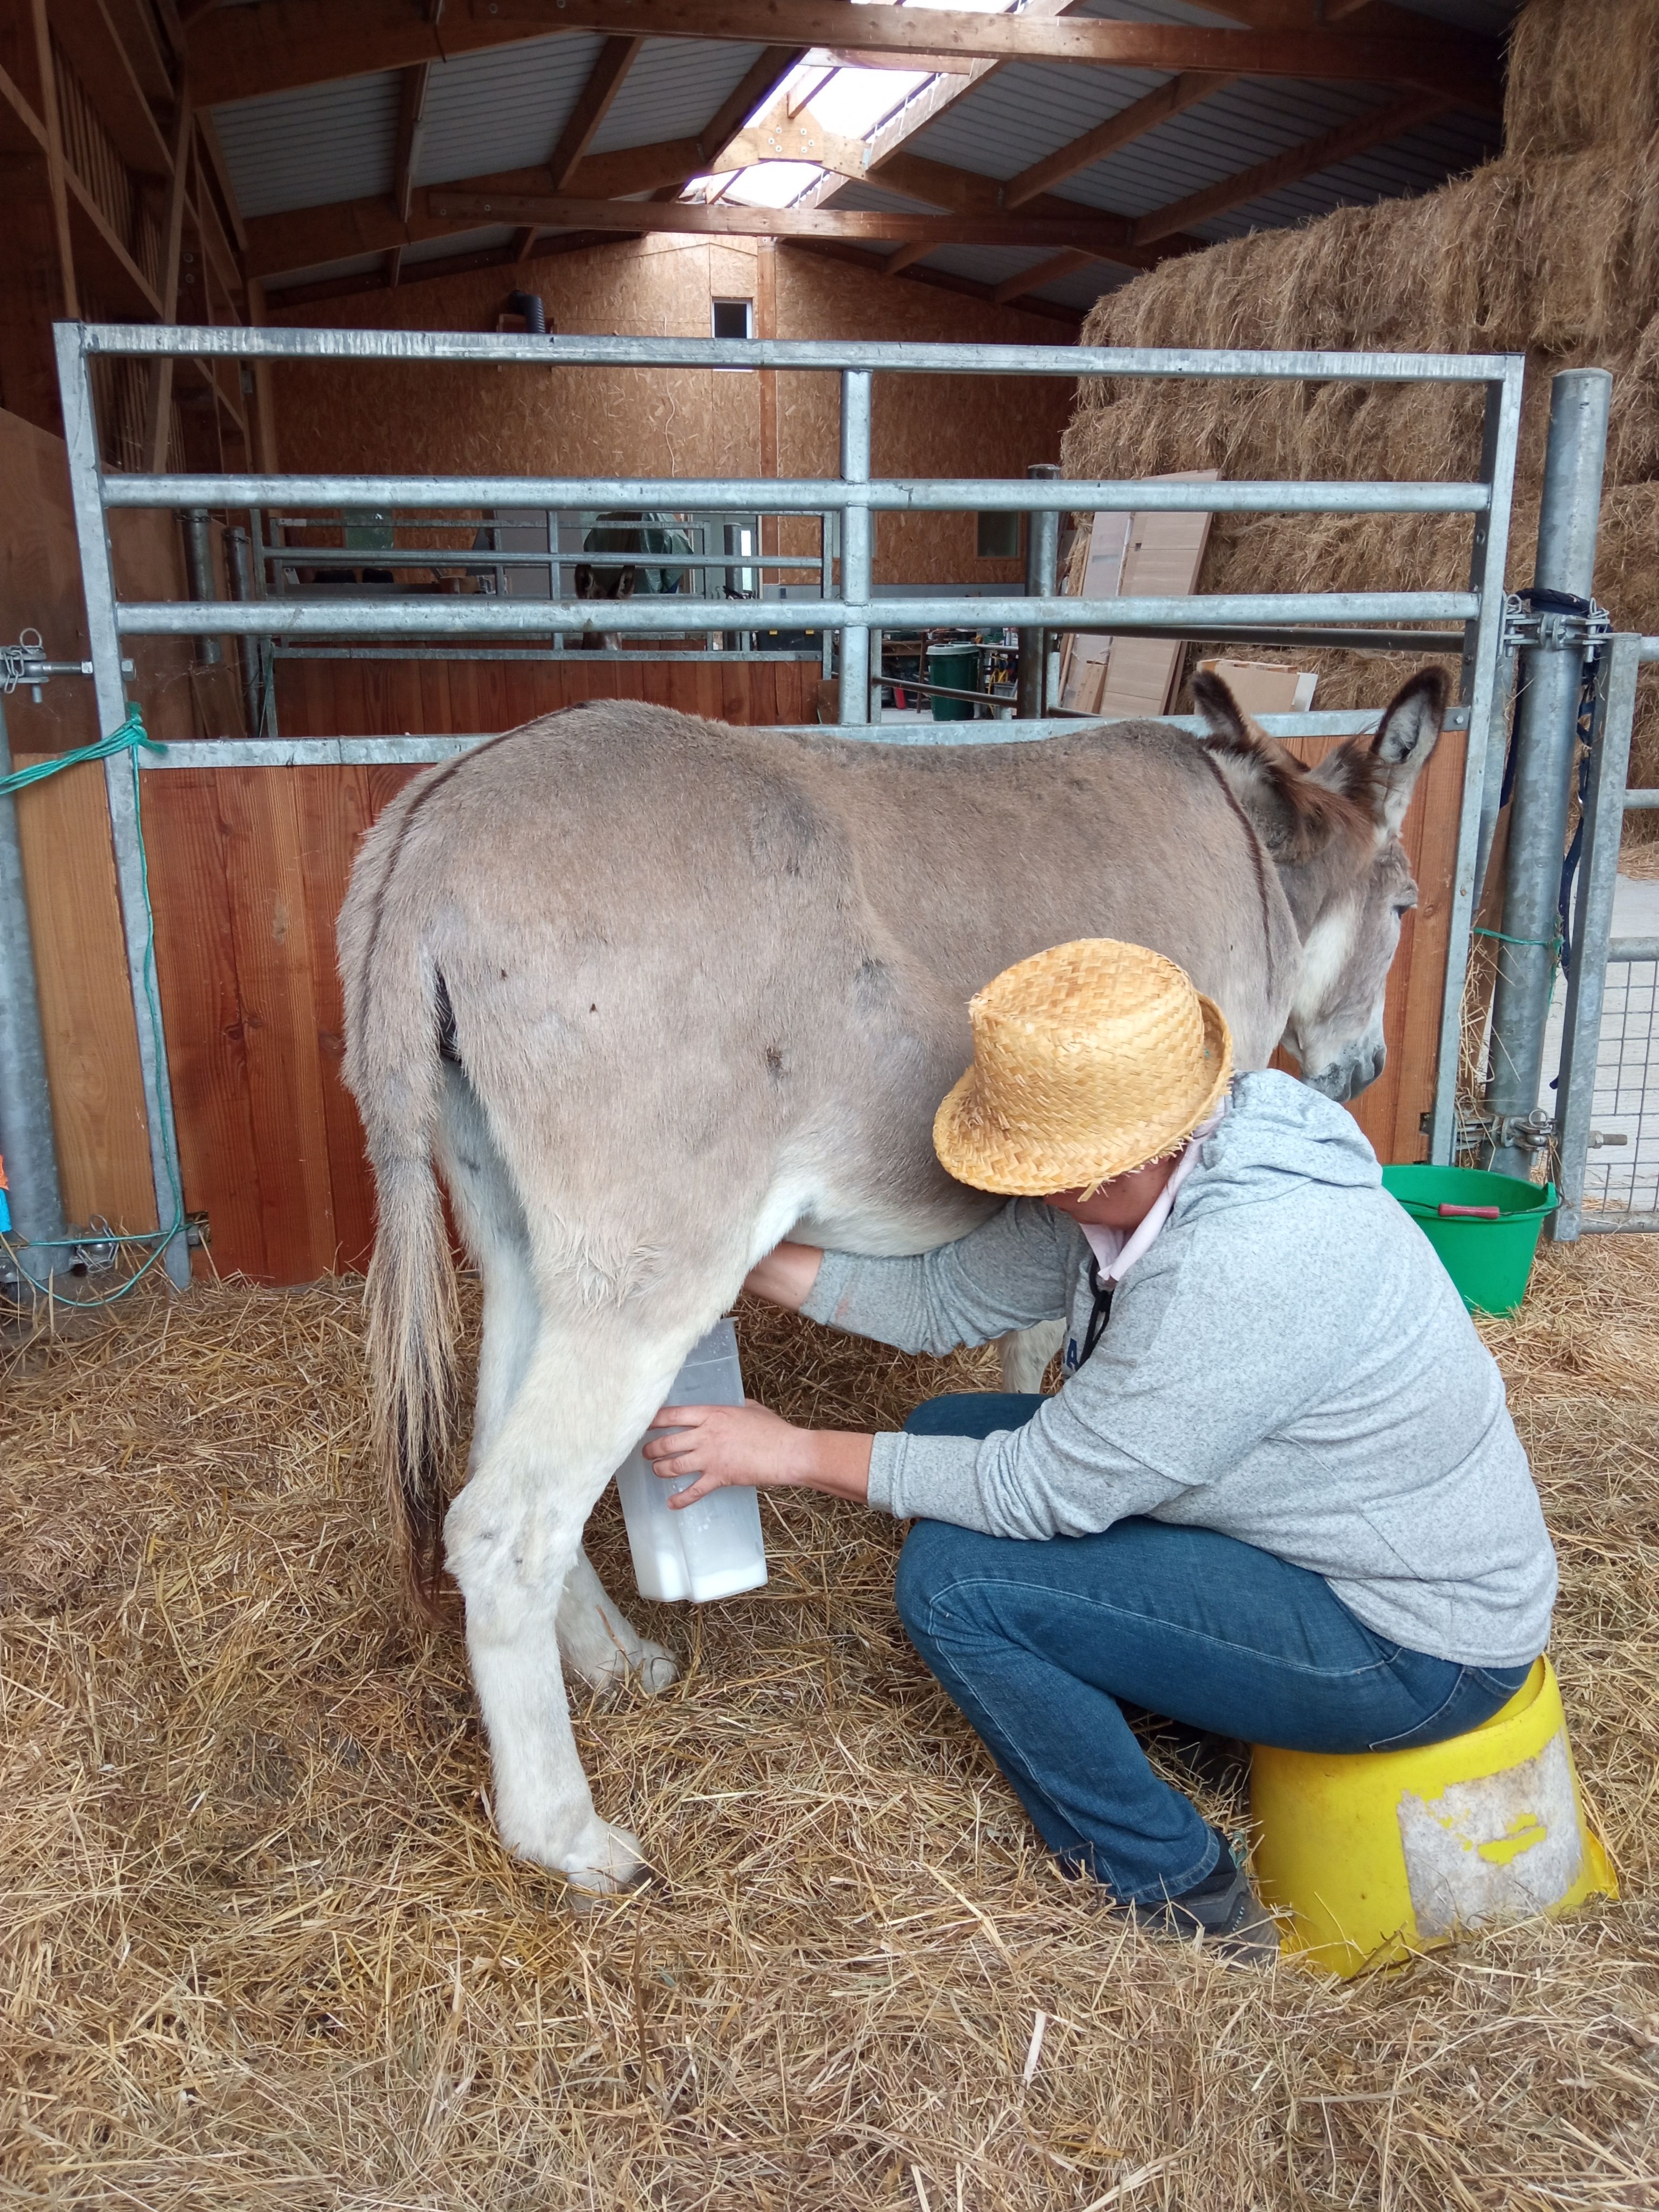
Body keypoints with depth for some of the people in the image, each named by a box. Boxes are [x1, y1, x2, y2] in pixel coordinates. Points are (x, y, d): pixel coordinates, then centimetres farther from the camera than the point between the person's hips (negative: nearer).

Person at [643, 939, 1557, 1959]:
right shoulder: (1127, 1182, -9)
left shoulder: (1248, 1261, -35)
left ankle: (1182, 1899, 4)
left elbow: (1048, 1491, -26)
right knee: (953, 1432, 4)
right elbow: (945, 1298, 2)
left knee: (954, 1577, -17)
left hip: (1414, 1645, -9)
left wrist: (796, 1452, -17)